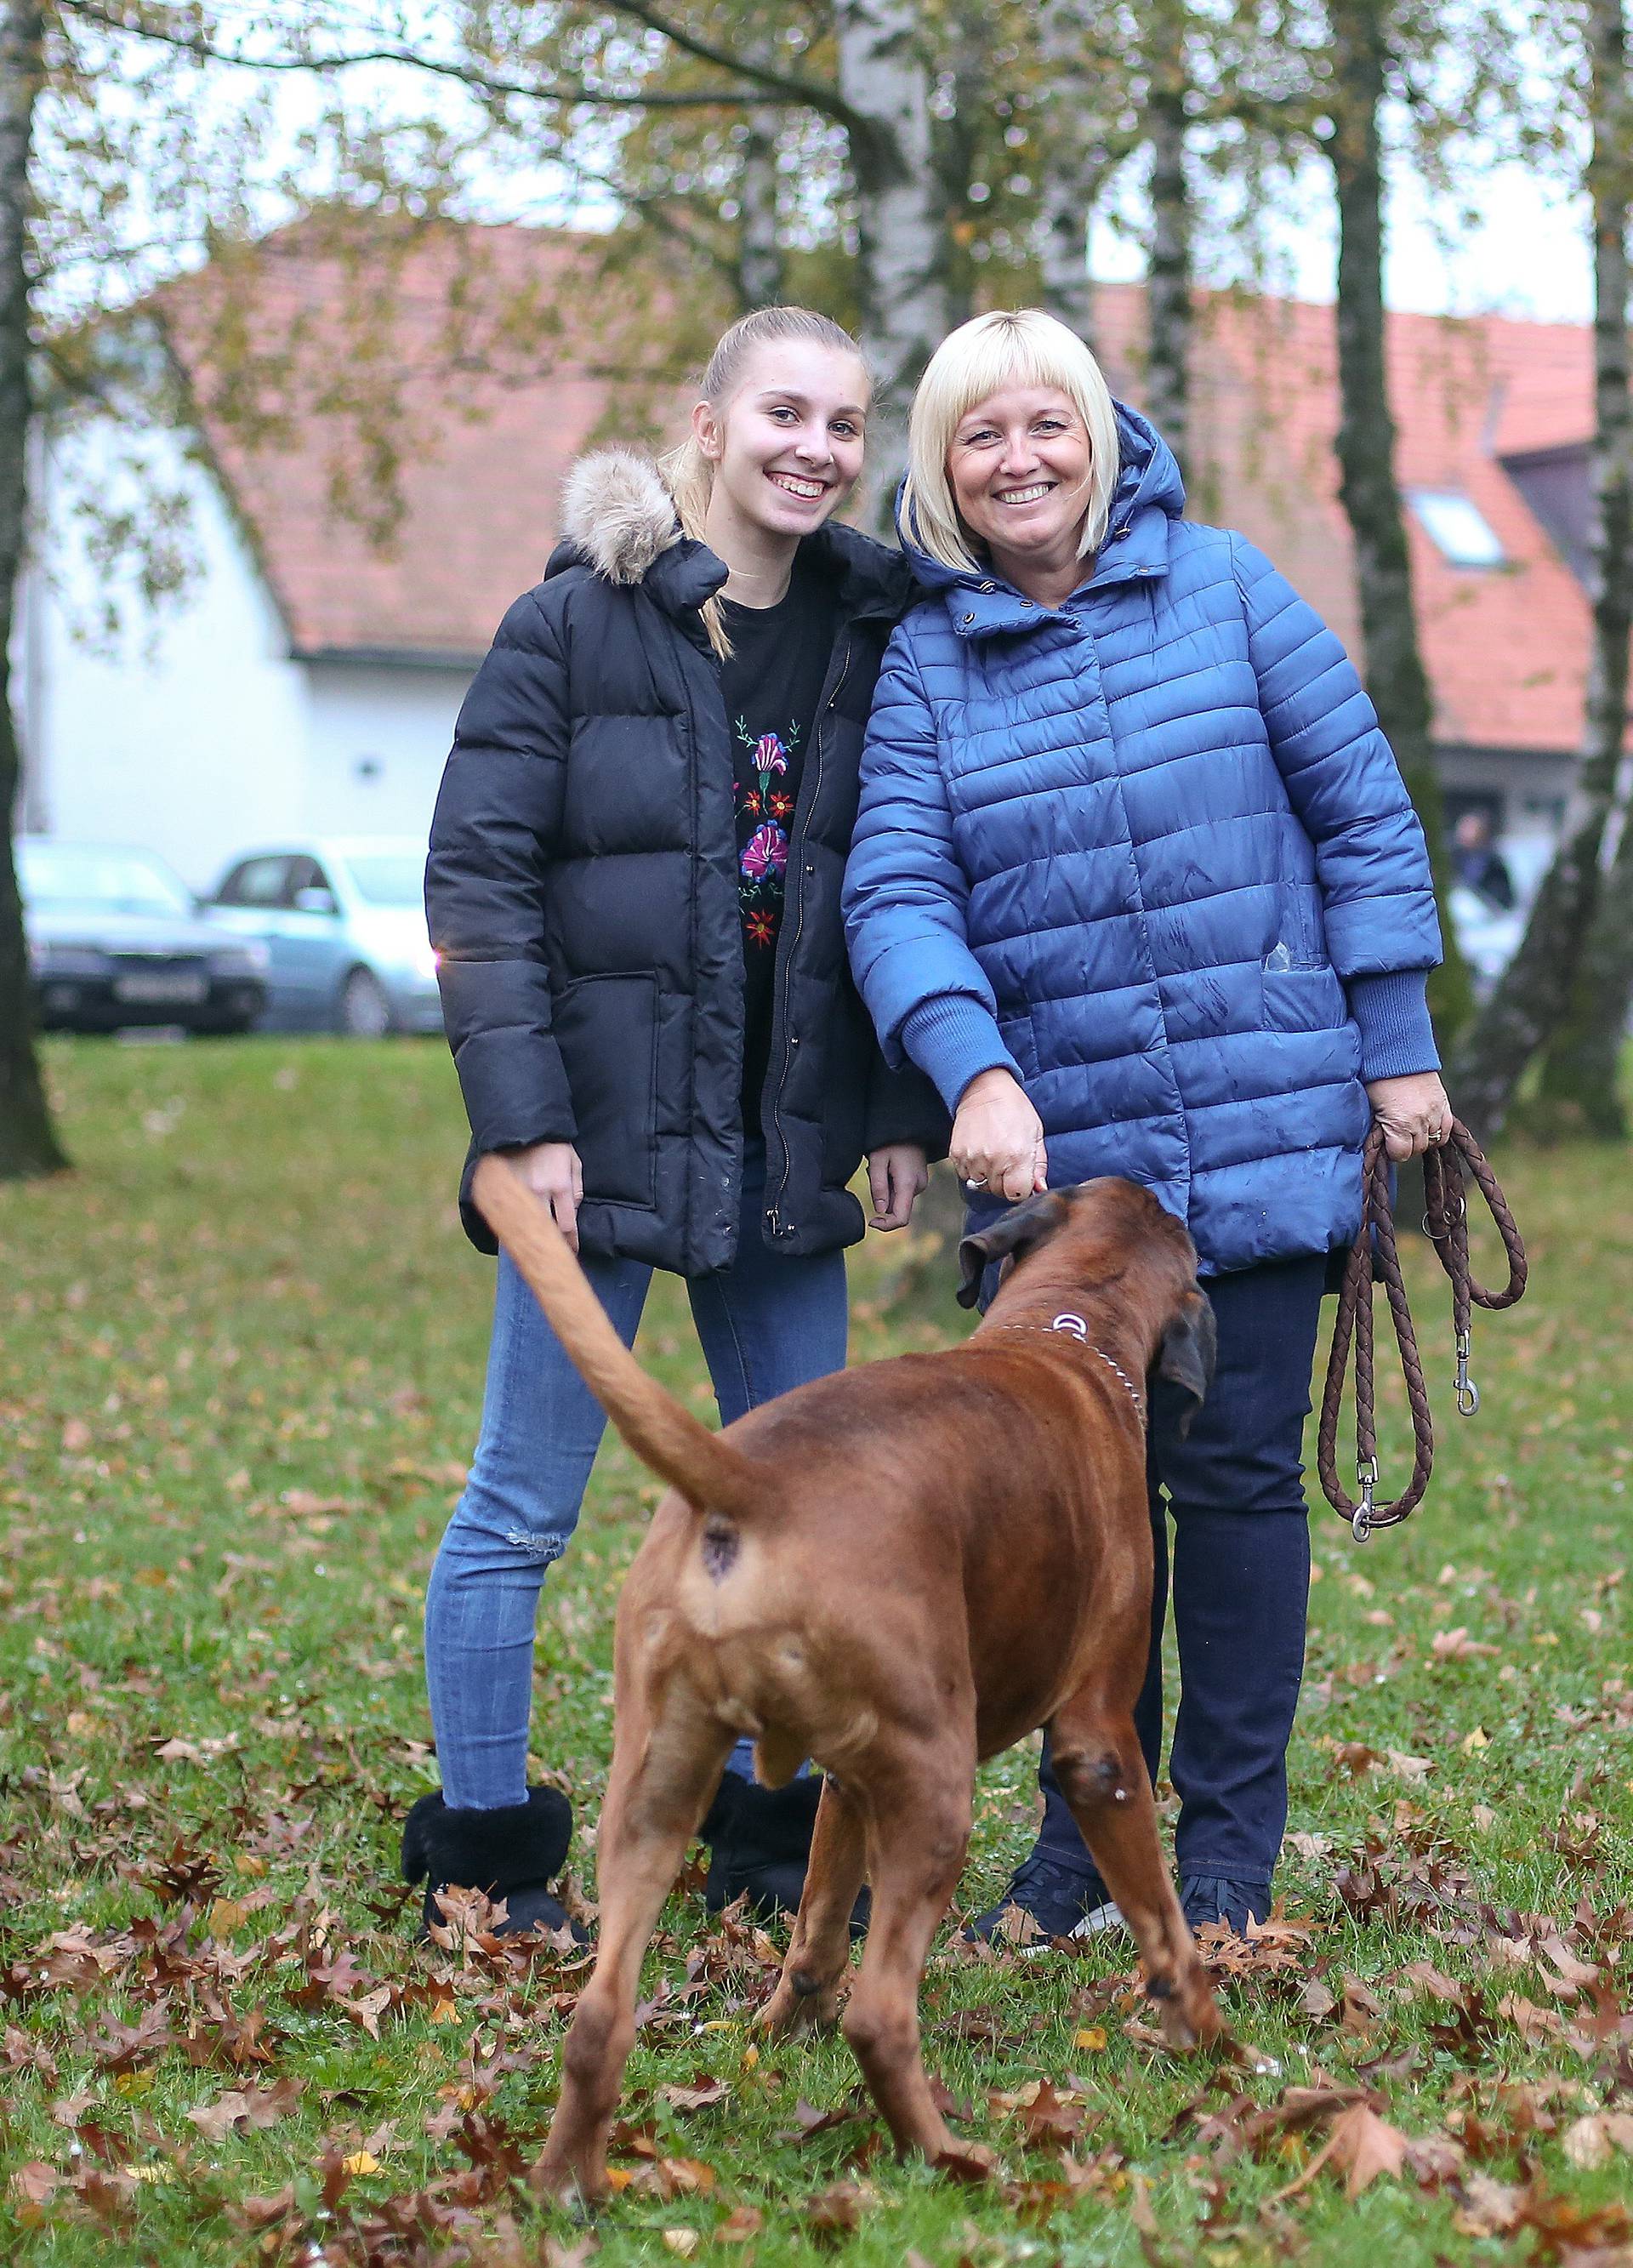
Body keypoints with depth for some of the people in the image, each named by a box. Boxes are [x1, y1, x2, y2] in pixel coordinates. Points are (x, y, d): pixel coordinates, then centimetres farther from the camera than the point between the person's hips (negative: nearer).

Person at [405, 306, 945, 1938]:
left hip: (786, 1138, 5)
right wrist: (523, 1121, -15)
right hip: (606, 1127, -5)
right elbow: (477, 875, -9)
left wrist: (902, 1112, 4)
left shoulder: (871, 636, 7)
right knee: (524, 1506, 2)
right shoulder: (575, 622, -7)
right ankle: (480, 1853, 14)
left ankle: (764, 1834, 24)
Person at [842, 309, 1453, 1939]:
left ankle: (1229, 1849, 12)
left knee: (1235, 1470, 1)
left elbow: (1361, 812, 4)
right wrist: (975, 1074, -24)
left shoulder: (1222, 589, 1)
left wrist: (1397, 1047, 2)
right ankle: (1085, 1834, 21)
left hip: (1262, 1124, -1)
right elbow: (895, 890, -7)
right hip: (1058, 1146, 2)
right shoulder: (925, 662, 3)